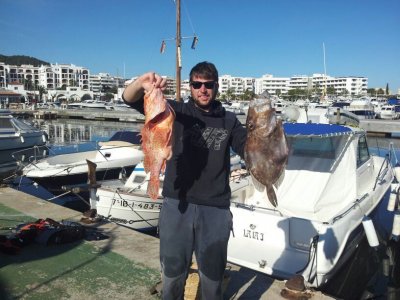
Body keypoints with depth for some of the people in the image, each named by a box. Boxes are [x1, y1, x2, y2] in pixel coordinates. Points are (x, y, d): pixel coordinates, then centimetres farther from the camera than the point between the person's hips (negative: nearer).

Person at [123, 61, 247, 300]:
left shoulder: (229, 120, 7)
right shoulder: (176, 111, 1)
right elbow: (130, 99, -5)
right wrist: (141, 84, -27)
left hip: (216, 208, 1)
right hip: (177, 204, 0)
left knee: (212, 276, 17)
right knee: (173, 273, 16)